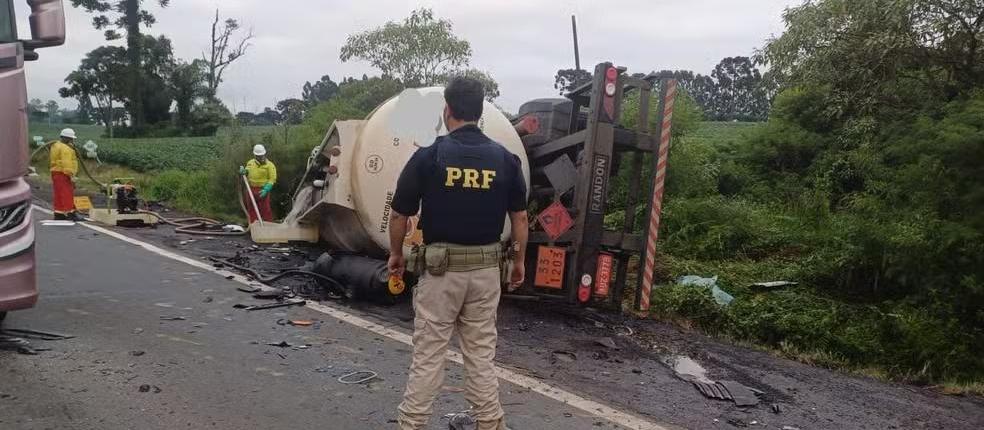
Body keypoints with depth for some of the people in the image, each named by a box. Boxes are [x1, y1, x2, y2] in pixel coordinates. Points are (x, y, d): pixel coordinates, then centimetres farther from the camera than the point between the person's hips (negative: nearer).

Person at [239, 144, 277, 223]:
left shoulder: (269, 165, -6)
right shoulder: (250, 163, 11)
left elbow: (272, 179, -11)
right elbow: (247, 173, 23)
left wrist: (266, 189, -22)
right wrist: (243, 171, -2)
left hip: (262, 191, -5)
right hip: (251, 189, 5)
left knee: (265, 210, -4)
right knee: (251, 210, 13)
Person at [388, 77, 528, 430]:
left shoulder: (428, 156, -9)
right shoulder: (505, 159, -2)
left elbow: (399, 216, -2)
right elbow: (519, 217, 3)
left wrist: (396, 254, 15)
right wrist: (519, 261, 16)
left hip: (441, 266, -3)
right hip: (486, 268, 3)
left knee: (428, 354, 7)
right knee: (481, 353, 14)